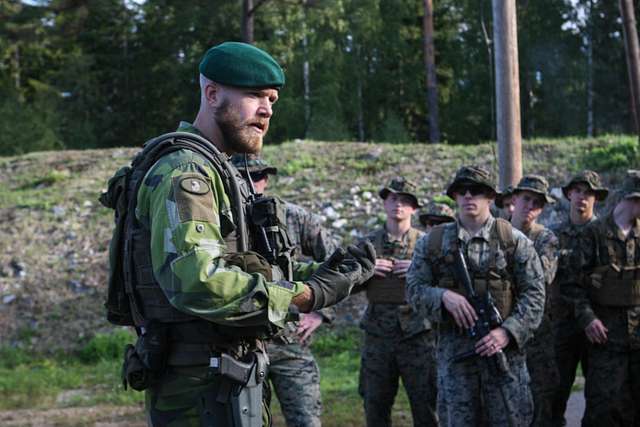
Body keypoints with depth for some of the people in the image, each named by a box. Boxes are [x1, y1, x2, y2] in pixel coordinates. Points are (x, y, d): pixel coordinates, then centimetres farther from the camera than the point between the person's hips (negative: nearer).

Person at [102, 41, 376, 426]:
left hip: (227, 378, 10)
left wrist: (323, 273, 4)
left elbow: (250, 271, 19)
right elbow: (197, 279, -29)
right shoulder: (184, 170, -15)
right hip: (203, 389, -10)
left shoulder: (217, 171, 19)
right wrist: (309, 295, -22)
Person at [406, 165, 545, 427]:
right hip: (454, 352, 1)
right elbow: (414, 289, 6)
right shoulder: (432, 242, 9)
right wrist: (443, 295, -14)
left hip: (503, 348, -1)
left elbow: (534, 293, 0)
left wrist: (507, 332, -13)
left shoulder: (514, 241, 3)